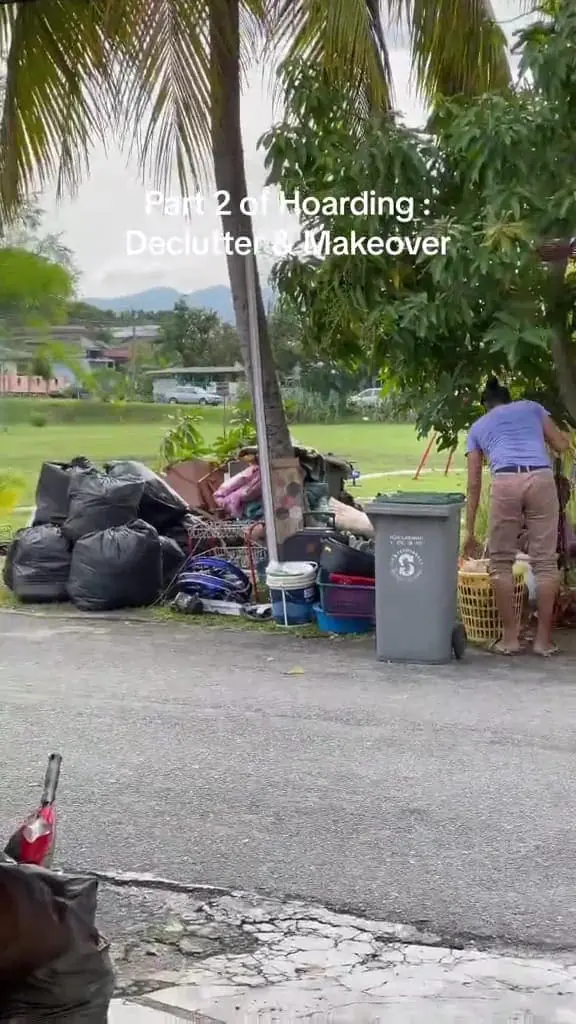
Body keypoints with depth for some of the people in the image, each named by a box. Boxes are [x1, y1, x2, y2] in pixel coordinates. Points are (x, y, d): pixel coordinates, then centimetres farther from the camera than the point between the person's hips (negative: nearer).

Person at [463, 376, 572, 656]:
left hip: (505, 482, 0)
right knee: (545, 560, 6)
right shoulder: (532, 407, 28)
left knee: (501, 561, 12)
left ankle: (510, 636, 11)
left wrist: (469, 532, 26)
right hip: (541, 478, 1)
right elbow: (562, 445, 25)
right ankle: (543, 639, 9)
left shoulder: (478, 426, 27)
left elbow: (474, 485, 23)